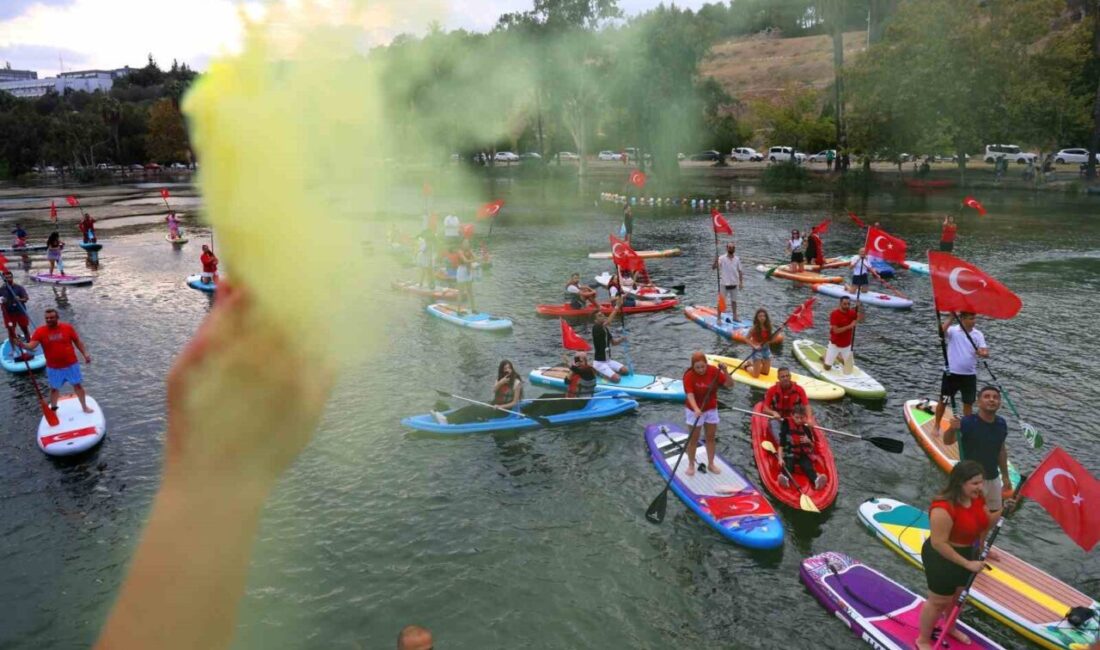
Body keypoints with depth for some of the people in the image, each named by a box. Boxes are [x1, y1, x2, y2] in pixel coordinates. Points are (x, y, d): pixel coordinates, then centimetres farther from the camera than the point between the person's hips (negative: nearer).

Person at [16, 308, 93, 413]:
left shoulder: (67, 327, -8)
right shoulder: (40, 331, -9)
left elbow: (77, 341, 2)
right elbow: (31, 346, -18)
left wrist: (85, 354, 0)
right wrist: (22, 345, -40)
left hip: (71, 364, 0)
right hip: (53, 368, 0)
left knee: (78, 385, 12)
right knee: (54, 388, 14)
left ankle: (84, 407, 27)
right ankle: (53, 410, 30)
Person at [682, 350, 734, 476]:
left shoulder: (714, 371, -14)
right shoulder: (689, 376, -23)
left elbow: (730, 384, -14)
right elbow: (690, 395, -32)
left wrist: (725, 372, -31)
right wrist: (696, 409, -48)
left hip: (711, 409, 3)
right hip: (695, 411, -3)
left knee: (710, 438, 15)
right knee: (693, 439, 7)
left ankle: (711, 464, 29)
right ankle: (691, 465, 23)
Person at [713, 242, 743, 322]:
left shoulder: (737, 259, 2)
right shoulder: (722, 258, -9)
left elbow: (740, 271, 6)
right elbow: (713, 267, -17)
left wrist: (741, 282, 2)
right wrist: (715, 262, -38)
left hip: (734, 283, 3)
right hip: (724, 283, -3)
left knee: (734, 300, 15)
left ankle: (734, 316, 26)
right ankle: (719, 317, 7)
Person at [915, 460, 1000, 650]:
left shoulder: (977, 499, -9)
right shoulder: (944, 508, -37)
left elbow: (985, 524, 12)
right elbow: (938, 544, -32)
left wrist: (1001, 513, -3)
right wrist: (967, 564, -27)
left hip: (967, 554, 8)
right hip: (943, 559, -8)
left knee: (958, 595, 29)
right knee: (939, 601, 10)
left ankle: (950, 628, 56)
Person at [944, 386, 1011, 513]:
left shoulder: (1001, 423, -1)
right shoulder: (968, 422, -21)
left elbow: (1001, 451, 11)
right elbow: (947, 441, -33)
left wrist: (1005, 476, 18)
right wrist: (952, 429, -54)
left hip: (994, 479, 6)